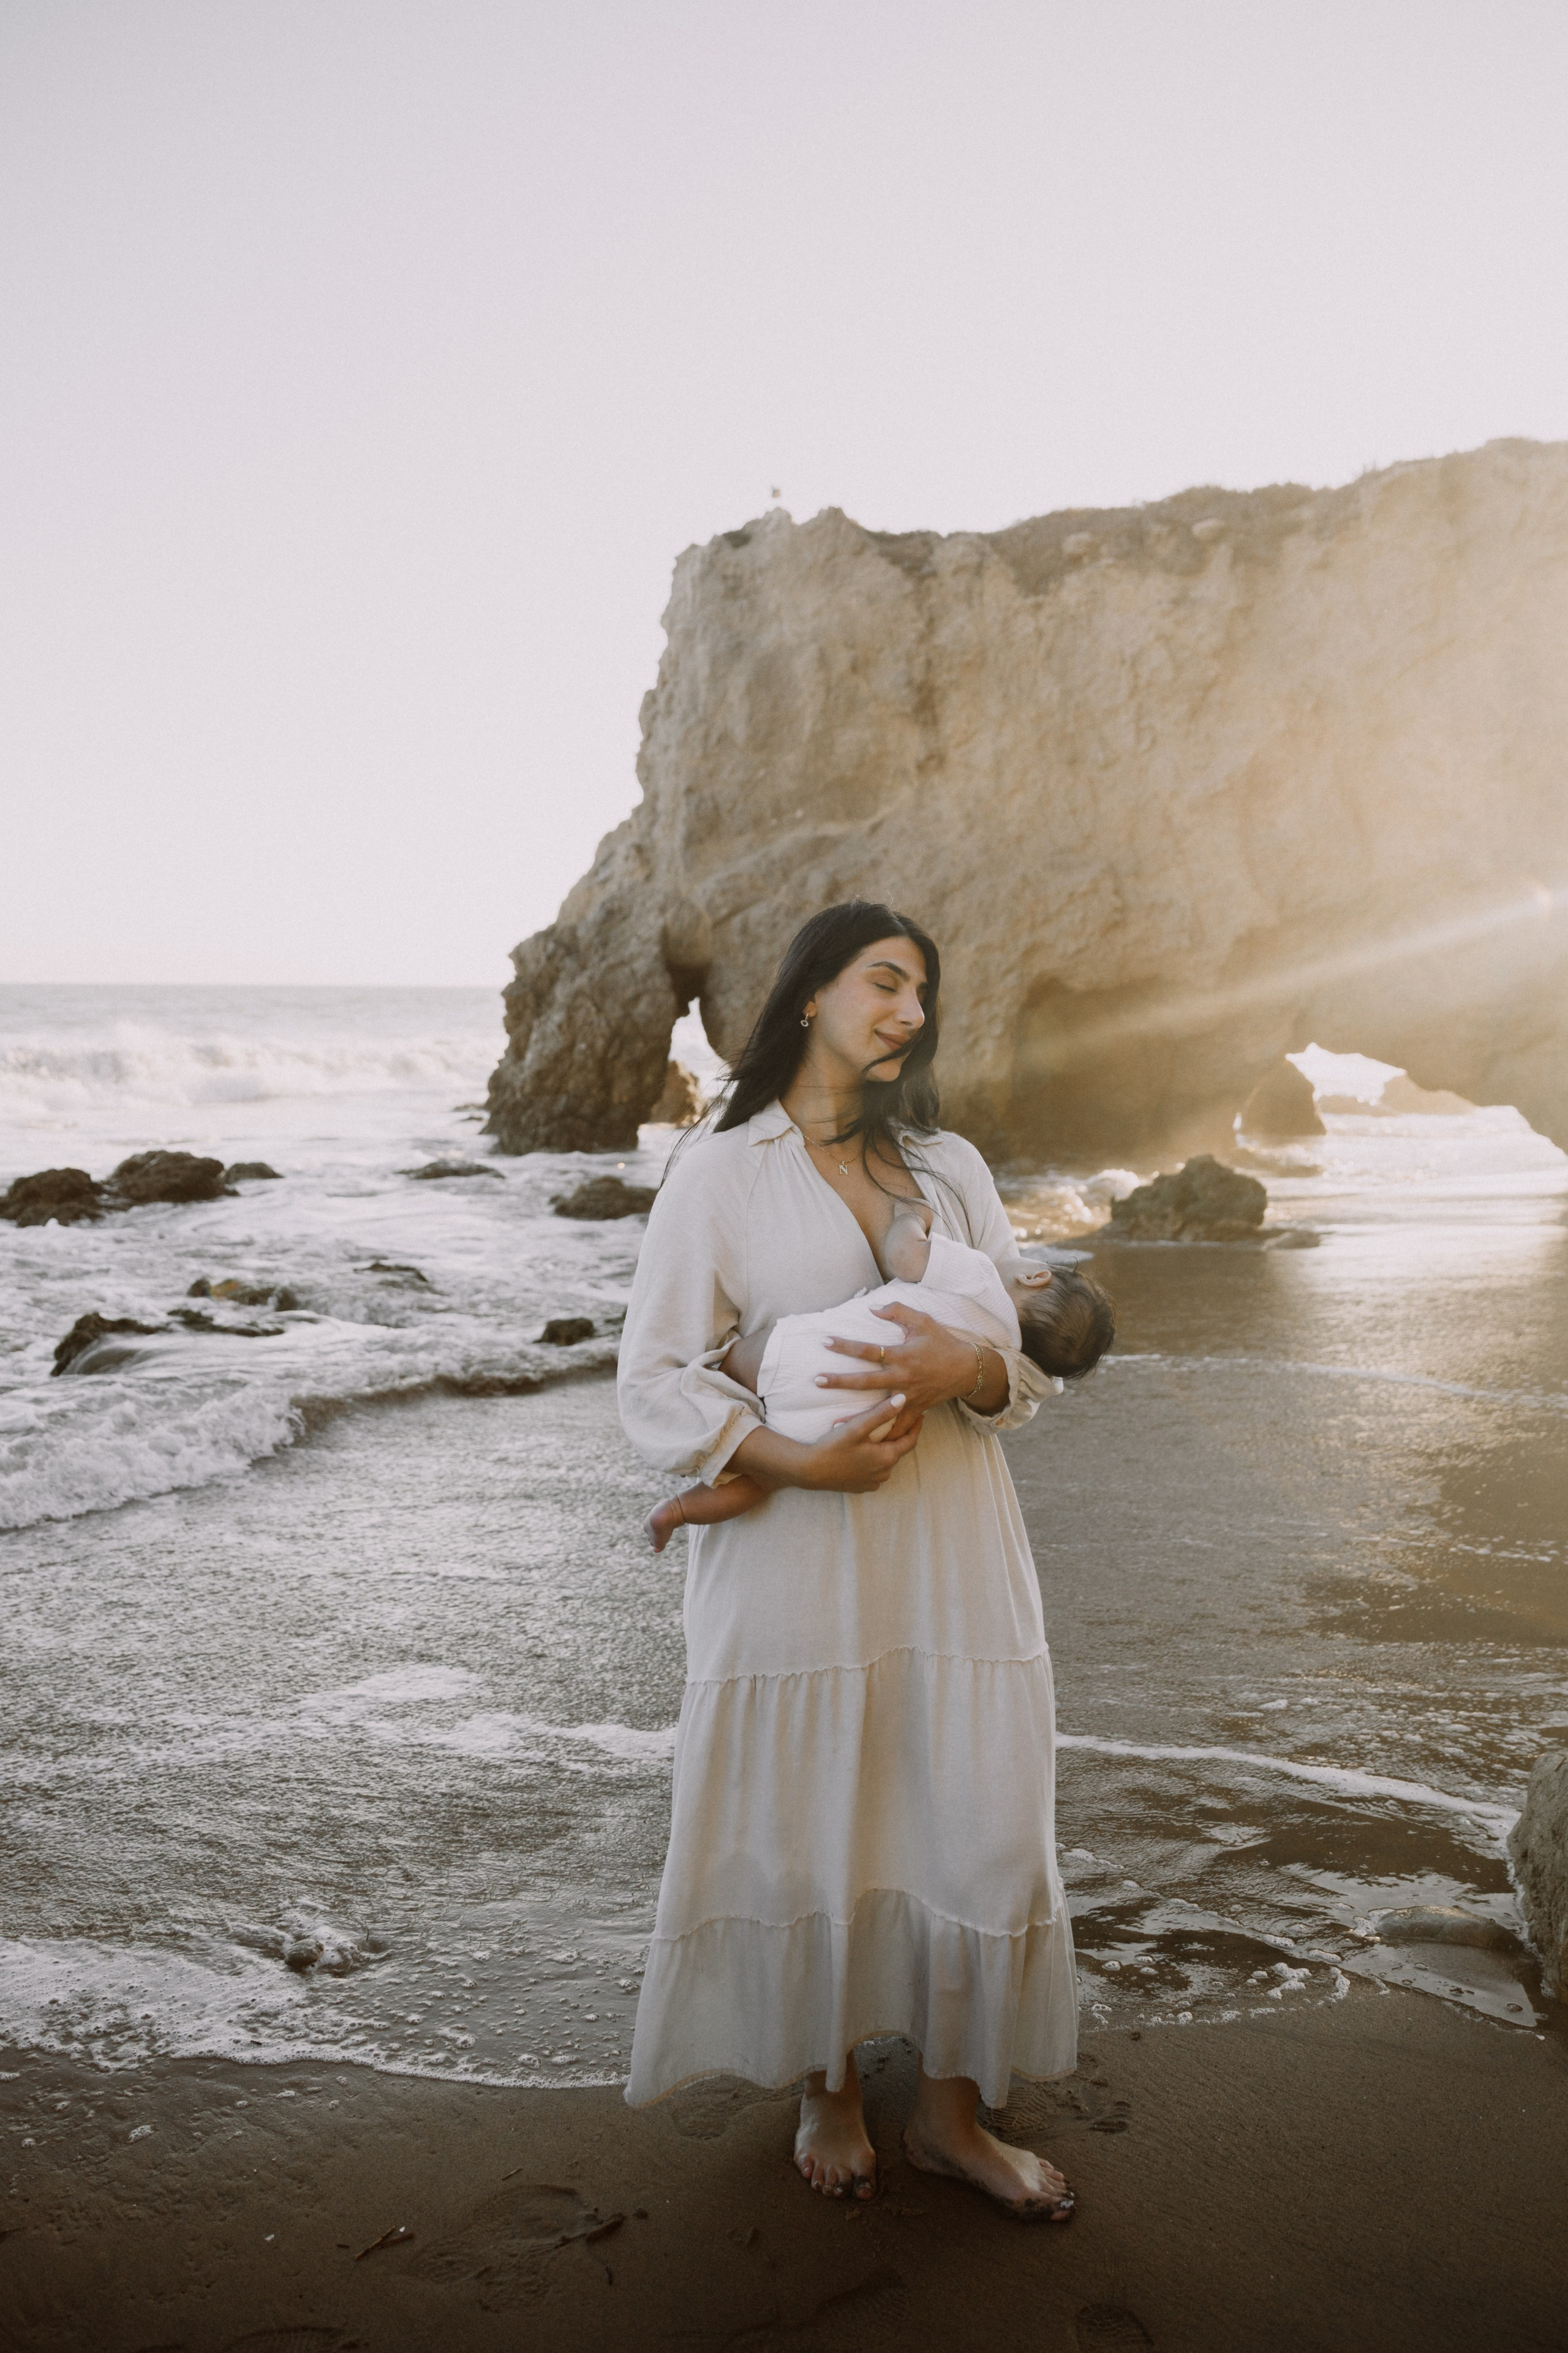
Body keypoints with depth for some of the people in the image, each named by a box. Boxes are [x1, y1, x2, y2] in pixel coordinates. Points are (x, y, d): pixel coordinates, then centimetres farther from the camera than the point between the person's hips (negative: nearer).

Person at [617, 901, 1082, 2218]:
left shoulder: (952, 1166, 12)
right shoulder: (718, 1173, 1)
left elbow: (1033, 1359, 9)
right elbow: (657, 1380, -4)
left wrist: (970, 1367, -15)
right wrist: (796, 1458, -18)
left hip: (951, 1543, 3)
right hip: (796, 1547, -3)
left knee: (977, 1822, 6)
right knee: (806, 1832, 7)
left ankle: (951, 2111, 27)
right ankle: (830, 2094, 32)